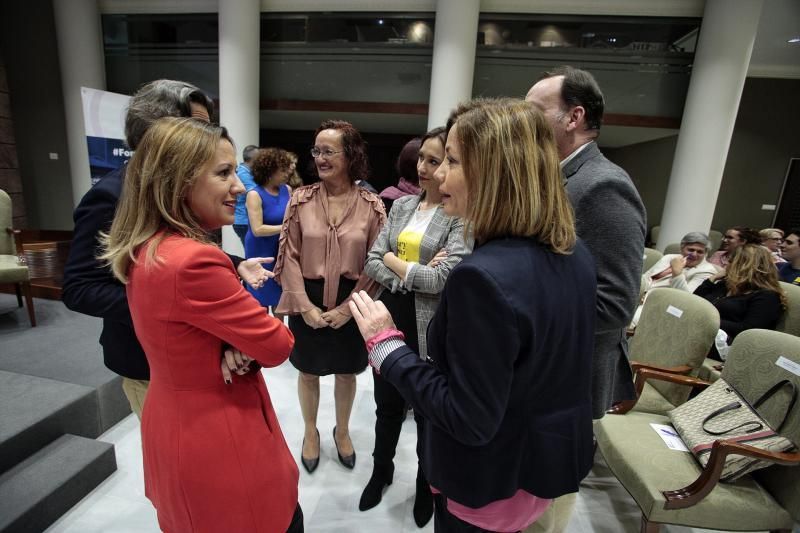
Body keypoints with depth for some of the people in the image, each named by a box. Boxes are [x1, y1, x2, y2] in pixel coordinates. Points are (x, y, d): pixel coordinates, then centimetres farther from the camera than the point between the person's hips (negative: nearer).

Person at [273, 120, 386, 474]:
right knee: (308, 372, 18)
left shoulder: (372, 206, -7)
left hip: (351, 304, 0)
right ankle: (311, 432, 45)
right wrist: (304, 304, -10)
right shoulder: (301, 199, -3)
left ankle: (342, 431, 45)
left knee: (346, 372, 18)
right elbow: (290, 255, -4)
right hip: (308, 302, 1)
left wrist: (348, 307, -11)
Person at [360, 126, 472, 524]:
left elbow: (442, 278, -22)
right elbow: (372, 263, 0)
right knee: (387, 405, 22)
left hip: (430, 328, -5)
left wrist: (393, 261, -9)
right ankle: (381, 471, 50)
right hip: (390, 318, 5)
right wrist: (413, 276, -16)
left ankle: (427, 484, 46)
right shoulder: (401, 205, 5)